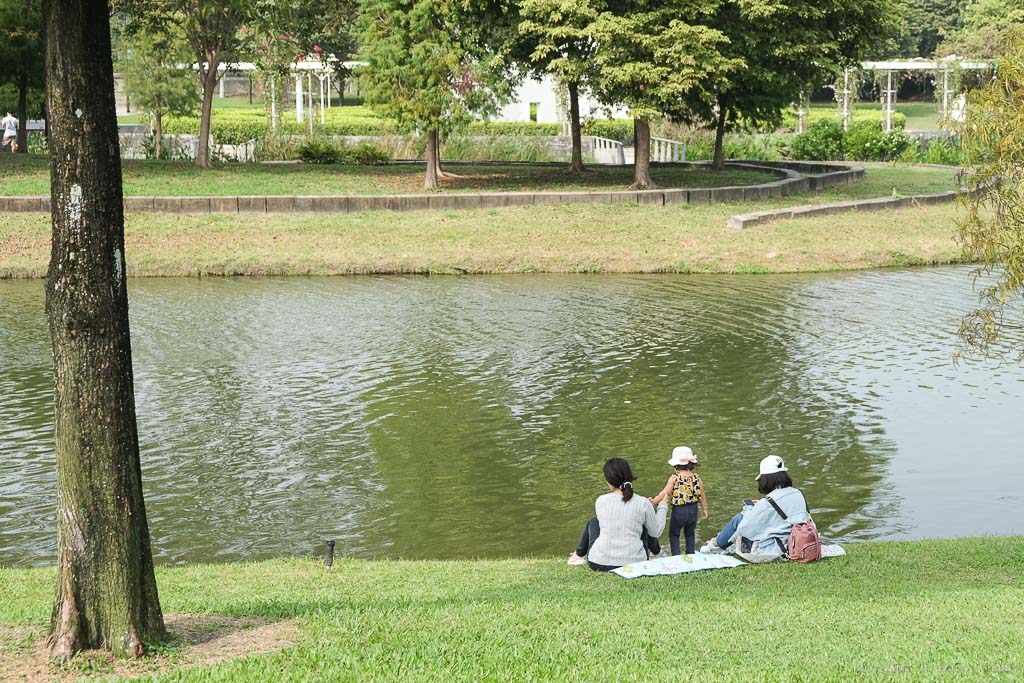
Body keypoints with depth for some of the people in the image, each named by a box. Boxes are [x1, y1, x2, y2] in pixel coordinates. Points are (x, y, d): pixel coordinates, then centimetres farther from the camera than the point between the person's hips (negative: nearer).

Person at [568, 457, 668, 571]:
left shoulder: (600, 501, -4)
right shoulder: (643, 503, -8)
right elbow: (656, 532, 5)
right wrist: (662, 507, 21)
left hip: (599, 564, 0)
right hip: (634, 564, 0)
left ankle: (579, 555, 50)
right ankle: (656, 553, 53)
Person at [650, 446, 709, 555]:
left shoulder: (674, 478, -16)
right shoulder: (697, 478, -5)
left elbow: (665, 493, -14)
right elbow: (702, 496, 3)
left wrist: (653, 502, -4)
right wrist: (705, 509, 17)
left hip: (678, 510, -4)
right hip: (693, 510, 4)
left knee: (673, 535, 15)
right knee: (690, 534, 24)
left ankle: (676, 555, 7)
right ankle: (690, 555, 25)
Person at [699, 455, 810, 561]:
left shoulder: (768, 503, -21)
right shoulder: (799, 494, -1)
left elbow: (744, 529, -14)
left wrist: (749, 507, 7)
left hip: (772, 553, -7)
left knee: (738, 520, 10)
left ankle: (715, 544, 34)